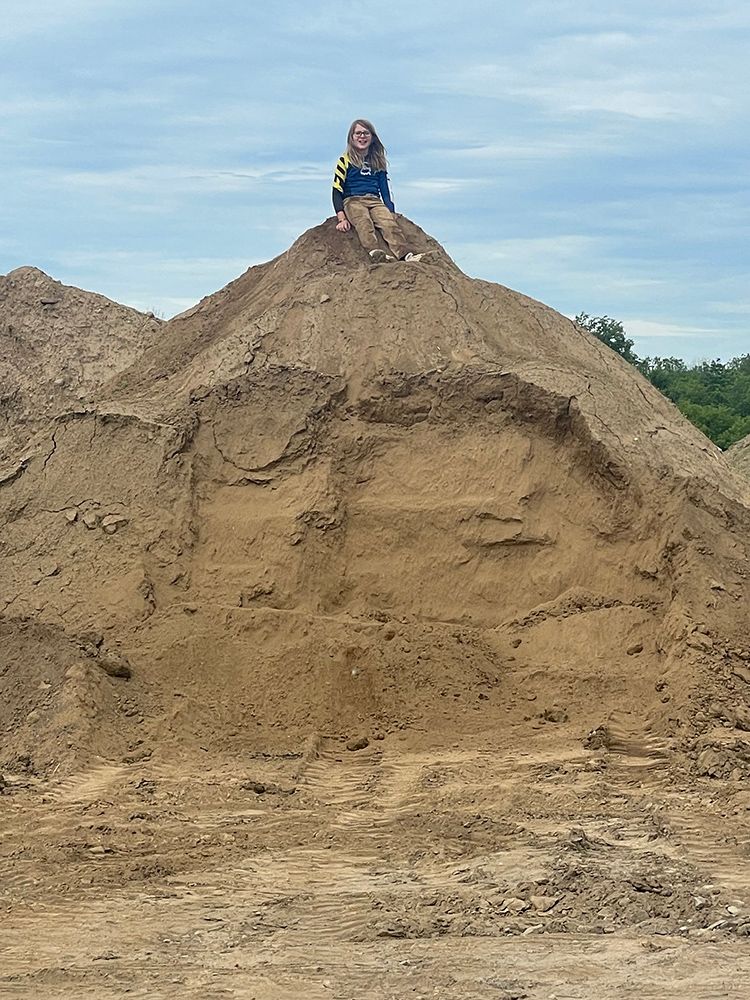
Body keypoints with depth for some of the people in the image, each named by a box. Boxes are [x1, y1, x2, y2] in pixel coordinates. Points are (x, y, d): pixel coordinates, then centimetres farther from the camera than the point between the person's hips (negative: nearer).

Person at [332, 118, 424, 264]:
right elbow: (337, 191, 4)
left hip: (375, 201, 3)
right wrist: (341, 218, -10)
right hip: (352, 201, -3)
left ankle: (405, 255, -53)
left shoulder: (378, 161, 22)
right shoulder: (346, 160, 10)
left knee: (389, 221, -30)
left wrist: (391, 212, 8)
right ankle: (376, 254, -63)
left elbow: (385, 191, 23)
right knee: (364, 222, -37)